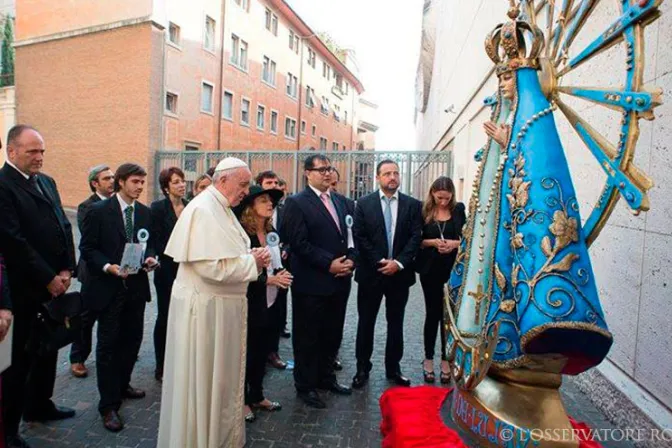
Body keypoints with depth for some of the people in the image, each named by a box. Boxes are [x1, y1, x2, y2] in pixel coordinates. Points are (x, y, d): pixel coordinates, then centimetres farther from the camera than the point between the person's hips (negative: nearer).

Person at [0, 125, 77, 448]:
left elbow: (64, 227, 10)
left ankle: (39, 405, 37)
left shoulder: (47, 182, 11)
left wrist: (67, 270, 1)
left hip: (55, 284, 7)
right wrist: (48, 278, -14)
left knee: (47, 348, 19)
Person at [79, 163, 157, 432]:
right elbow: (87, 248, -9)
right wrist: (108, 266, -23)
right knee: (108, 344, 4)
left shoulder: (145, 212, 6)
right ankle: (109, 405, 16)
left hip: (136, 286, 5)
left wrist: (149, 257, -7)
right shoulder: (99, 211, -10)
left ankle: (122, 385, 37)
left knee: (132, 339, 15)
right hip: (108, 287, -5)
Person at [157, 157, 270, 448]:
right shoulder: (203, 210, -20)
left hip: (222, 304, 10)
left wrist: (252, 257, -3)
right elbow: (212, 266, -27)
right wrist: (252, 261, -16)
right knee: (203, 378, 8)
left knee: (221, 375, 21)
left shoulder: (221, 209, 11)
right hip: (205, 307, -10)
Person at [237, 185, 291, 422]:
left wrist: (282, 275, -2)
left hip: (270, 301, 7)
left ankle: (257, 395, 33)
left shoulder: (272, 233, 9)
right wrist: (269, 280, -21)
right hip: (250, 303, -7)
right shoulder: (242, 234, -15)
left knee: (262, 351, 17)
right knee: (247, 352, 6)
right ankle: (242, 400, 24)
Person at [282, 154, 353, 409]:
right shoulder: (296, 203, -8)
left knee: (332, 335, 18)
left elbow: (350, 235, 13)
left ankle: (326, 377, 37)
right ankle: (305, 386, 25)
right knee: (308, 337, 8)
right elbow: (299, 243, -15)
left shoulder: (340, 202, 13)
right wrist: (329, 263, -18)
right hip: (311, 283, -6)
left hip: (339, 281, 7)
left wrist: (350, 261, -4)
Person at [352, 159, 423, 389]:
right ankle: (362, 368, 24)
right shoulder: (364, 203, -1)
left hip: (400, 273, 1)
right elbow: (359, 237, -6)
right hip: (371, 273, -1)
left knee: (396, 324, 13)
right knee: (366, 323, 9)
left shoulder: (413, 205, 2)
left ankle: (393, 369, 28)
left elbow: (416, 237, -3)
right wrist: (379, 262, -14)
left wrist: (398, 262, -15)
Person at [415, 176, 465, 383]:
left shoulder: (459, 210, 1)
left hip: (453, 269, 1)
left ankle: (446, 360, 21)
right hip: (430, 269, 0)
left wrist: (454, 243, -15)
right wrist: (432, 242, -16)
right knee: (432, 313, 9)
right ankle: (428, 359, 23)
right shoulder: (424, 211, -2)